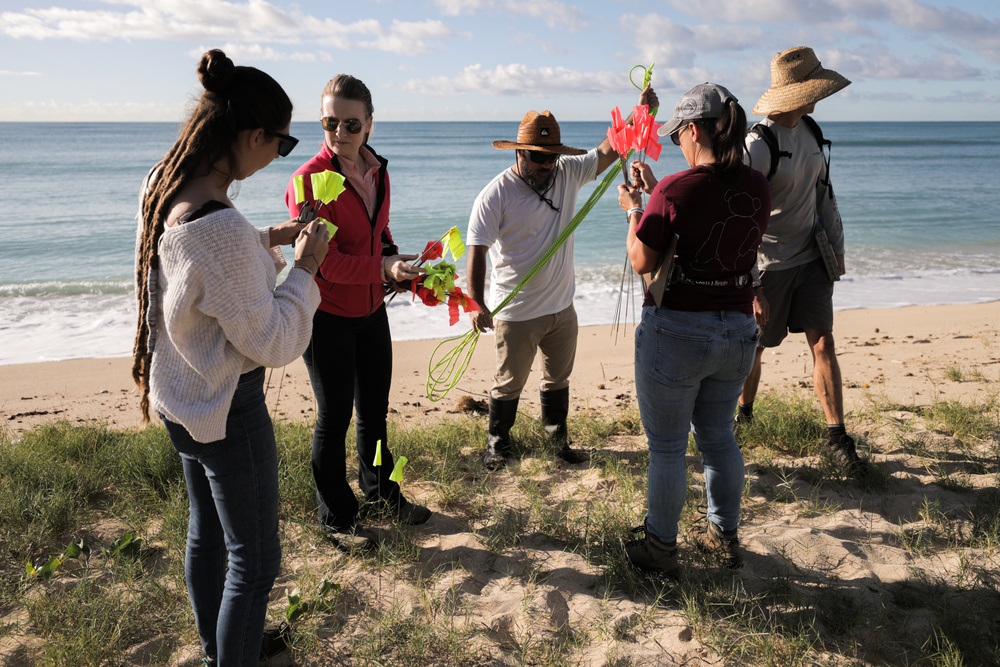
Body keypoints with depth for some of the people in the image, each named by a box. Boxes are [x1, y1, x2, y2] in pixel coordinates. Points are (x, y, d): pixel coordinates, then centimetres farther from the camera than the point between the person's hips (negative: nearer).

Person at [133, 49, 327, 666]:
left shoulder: (161, 191, -3)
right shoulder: (222, 227, -32)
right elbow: (272, 344, -24)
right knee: (255, 558, 10)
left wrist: (265, 242, 8)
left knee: (206, 533, 27)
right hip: (227, 409, -10)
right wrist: (304, 269, -13)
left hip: (180, 399, 10)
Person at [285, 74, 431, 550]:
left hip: (371, 310, 7)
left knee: (375, 409, 20)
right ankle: (337, 519, 24)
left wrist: (396, 265, -1)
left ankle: (379, 491, 42)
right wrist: (383, 268, -36)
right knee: (334, 418, 6)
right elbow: (325, 263, -23)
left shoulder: (377, 171, 3)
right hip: (327, 316, -7)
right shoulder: (309, 179, -20)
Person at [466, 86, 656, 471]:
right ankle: (498, 444, 32)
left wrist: (639, 112, -8)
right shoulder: (495, 195, -17)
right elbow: (476, 252, -20)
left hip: (562, 307, 6)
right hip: (516, 314, -5)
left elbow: (607, 152, 5)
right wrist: (478, 305, -30)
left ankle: (558, 439, 40)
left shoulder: (568, 173, 0)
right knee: (509, 385, 10)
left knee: (558, 379, 21)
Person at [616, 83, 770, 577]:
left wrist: (634, 209, 4)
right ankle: (725, 536, 38)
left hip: (676, 333, -6)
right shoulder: (757, 189, -1)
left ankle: (660, 548, 26)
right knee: (718, 435, 23)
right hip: (737, 332, 6)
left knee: (667, 447, 10)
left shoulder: (675, 191, -20)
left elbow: (642, 262, -11)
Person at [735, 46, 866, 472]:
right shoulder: (757, 146, -19)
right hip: (768, 265, -6)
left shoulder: (810, 132, 5)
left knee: (823, 344, 3)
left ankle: (836, 437, 10)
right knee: (752, 348, 8)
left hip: (810, 260, 6)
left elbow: (823, 192, 15)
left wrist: (836, 246, 12)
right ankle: (743, 413, 34)